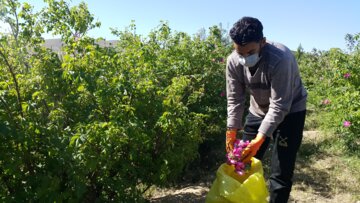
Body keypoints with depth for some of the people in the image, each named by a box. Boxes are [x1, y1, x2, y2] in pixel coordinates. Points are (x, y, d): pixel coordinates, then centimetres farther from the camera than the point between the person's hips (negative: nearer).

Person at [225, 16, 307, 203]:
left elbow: (279, 106, -30)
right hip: (258, 111, 5)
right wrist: (232, 132, -16)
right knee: (245, 163, 8)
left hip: (289, 112, -4)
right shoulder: (233, 61, -18)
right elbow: (235, 99, -10)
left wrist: (260, 139, -35)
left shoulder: (280, 59, -33)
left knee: (281, 173, -4)